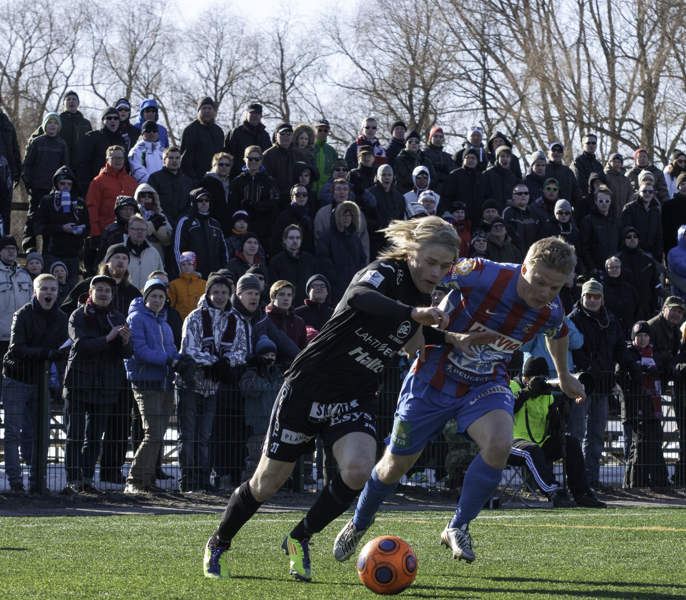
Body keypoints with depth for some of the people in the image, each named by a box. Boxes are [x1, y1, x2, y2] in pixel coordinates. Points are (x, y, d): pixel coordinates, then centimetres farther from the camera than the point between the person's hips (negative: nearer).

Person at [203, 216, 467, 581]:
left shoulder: (422, 300, 6)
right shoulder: (387, 273, -17)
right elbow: (358, 295, -43)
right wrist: (412, 314, -54)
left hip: (354, 400, 5)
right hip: (308, 386, -5)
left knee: (357, 471, -24)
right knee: (267, 483, 5)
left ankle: (299, 540, 0)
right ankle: (218, 544, 32)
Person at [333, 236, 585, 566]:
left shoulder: (551, 312, -14)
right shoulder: (483, 275, -30)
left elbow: (557, 334, 13)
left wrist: (564, 376, 29)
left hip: (486, 383, 3)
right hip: (435, 377, -2)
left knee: (500, 443, -28)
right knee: (396, 464, 8)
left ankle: (458, 527, -7)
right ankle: (359, 523, 40)